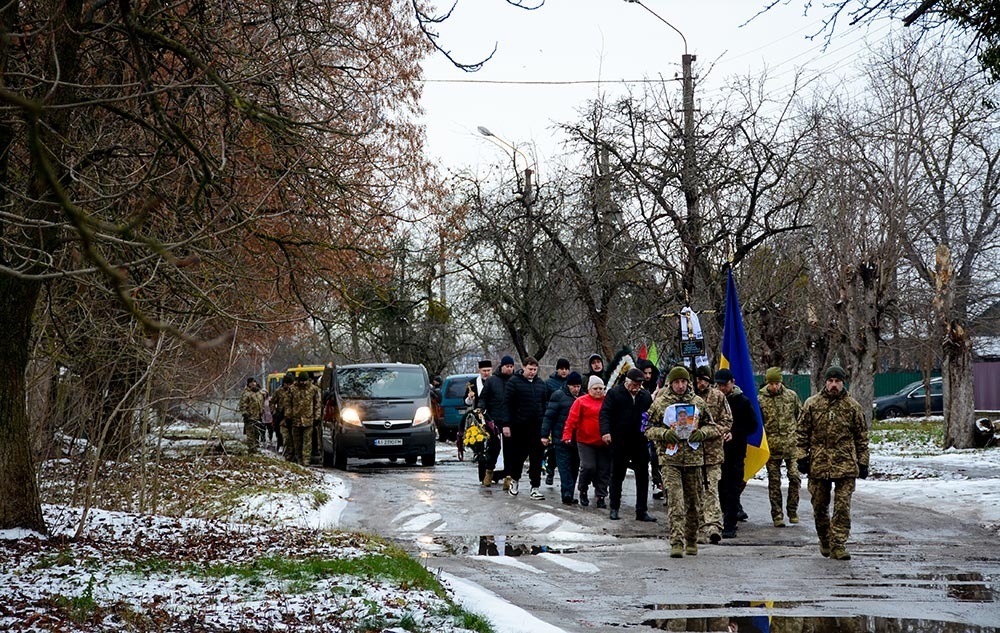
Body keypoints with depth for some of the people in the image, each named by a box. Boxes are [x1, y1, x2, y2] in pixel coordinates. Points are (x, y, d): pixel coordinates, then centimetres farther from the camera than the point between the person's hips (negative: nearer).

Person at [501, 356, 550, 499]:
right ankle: (514, 480, 30)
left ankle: (535, 487, 3)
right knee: (518, 454, 7)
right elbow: (507, 404, -6)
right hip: (519, 426, -3)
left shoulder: (541, 384, 11)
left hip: (537, 426, 4)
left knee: (537, 457, 0)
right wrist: (506, 424, -12)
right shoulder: (514, 382, -4)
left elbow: (545, 404, 16)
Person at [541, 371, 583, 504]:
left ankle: (569, 495, 14)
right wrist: (545, 435, -11)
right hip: (561, 438, -6)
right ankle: (568, 493, -18)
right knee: (565, 466, -10)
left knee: (574, 466, 8)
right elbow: (549, 416, -5)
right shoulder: (558, 396, -3)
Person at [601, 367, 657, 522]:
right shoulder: (614, 393, -1)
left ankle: (642, 510, 8)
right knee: (617, 476, 7)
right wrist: (606, 431, -22)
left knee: (643, 476, 3)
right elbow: (605, 413, -8)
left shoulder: (646, 396, 9)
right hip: (619, 442, -3)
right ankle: (614, 509, 16)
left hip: (640, 442, 3)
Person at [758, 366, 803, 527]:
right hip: (772, 447, -1)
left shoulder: (791, 395, 3)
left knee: (795, 477, -2)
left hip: (791, 445, 1)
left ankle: (792, 510, 13)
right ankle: (777, 515, 9)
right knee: (774, 482, 3)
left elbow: (801, 416, 12)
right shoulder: (760, 399, -2)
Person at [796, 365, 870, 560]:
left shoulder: (853, 406, 3)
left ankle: (838, 544, -2)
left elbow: (862, 437, 8)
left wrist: (863, 463, 5)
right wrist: (802, 457, -1)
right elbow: (802, 433, 6)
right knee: (819, 506, 10)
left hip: (845, 465, -1)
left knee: (843, 506, -6)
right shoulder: (812, 404, 3)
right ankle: (824, 541, 28)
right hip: (818, 464, 1)